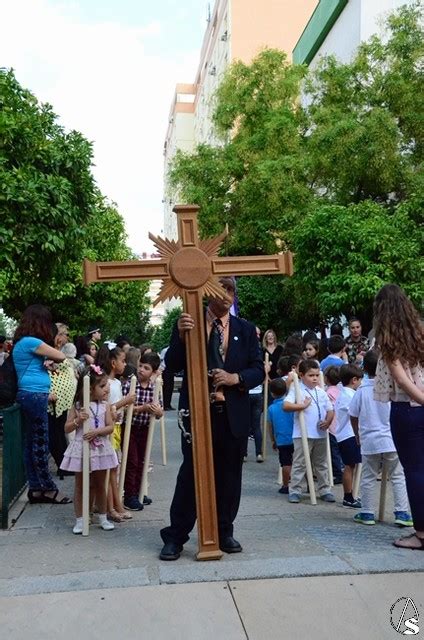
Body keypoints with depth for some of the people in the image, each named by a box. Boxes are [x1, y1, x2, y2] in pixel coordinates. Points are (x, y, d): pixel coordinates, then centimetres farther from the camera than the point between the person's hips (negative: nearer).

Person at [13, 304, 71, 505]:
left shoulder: (22, 342, 16)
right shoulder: (31, 342, -15)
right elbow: (60, 356, -11)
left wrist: (47, 361, 0)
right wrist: (49, 358, 9)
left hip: (31, 395, 10)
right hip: (35, 396, -10)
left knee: (32, 443, 10)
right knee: (40, 444, -3)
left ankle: (35, 488, 14)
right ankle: (48, 488, 4)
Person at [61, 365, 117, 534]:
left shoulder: (104, 405, -1)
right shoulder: (77, 406, -7)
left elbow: (110, 427, -5)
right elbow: (67, 428, -4)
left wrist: (97, 431, -21)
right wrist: (78, 420, -21)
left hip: (100, 448, 2)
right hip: (82, 448, -2)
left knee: (100, 485, 13)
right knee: (80, 486, 7)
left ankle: (103, 518, 25)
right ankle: (79, 520, 17)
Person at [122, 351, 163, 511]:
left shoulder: (154, 388, -2)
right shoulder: (129, 384, -14)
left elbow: (160, 413, 3)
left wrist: (158, 411, -20)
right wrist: (142, 408, -26)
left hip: (144, 428, 5)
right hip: (130, 427, -5)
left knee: (141, 461, 16)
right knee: (131, 461, 0)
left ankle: (137, 492, 30)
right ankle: (129, 496, 9)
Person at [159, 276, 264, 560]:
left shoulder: (246, 330, 9)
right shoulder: (189, 323, 3)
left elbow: (259, 370, 6)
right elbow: (173, 365, -3)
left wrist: (236, 378, -13)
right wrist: (181, 336, -20)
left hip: (233, 414, 2)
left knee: (229, 475, 10)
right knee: (190, 473, 2)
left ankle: (224, 533, 25)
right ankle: (175, 536, 12)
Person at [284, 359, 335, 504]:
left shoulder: (321, 392, 11)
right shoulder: (297, 390, -7)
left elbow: (330, 410, 13)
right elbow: (286, 406, -21)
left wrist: (328, 421, -6)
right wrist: (303, 405, -20)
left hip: (320, 434, 6)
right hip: (303, 434, -5)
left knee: (321, 464, 15)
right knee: (300, 463, 0)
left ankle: (325, 490, 24)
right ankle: (295, 491, 8)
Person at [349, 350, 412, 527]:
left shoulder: (361, 391, -1)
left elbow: (353, 416, 5)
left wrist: (358, 435, 20)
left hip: (369, 442, 2)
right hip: (391, 441, -2)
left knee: (368, 478, 12)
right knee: (398, 477, 8)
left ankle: (367, 513, 17)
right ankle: (402, 513, 6)